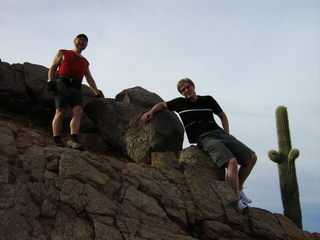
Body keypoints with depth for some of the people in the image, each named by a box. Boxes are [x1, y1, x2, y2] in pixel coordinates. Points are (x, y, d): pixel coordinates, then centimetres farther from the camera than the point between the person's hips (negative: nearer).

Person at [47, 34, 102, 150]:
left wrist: (97, 93, 18)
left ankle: (73, 139, -30)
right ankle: (57, 140, -18)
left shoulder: (85, 62, 31)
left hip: (76, 88, 4)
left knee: (79, 110, -19)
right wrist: (50, 81, -4)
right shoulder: (63, 53, 20)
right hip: (62, 84, -3)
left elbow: (89, 79, 28)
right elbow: (53, 68, 12)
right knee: (60, 111, -14)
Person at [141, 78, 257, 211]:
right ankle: (237, 201, -26)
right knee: (232, 162, -30)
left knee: (251, 158, -5)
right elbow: (162, 105, 26)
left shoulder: (208, 100, 17)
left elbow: (222, 116, 28)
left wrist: (227, 134, 15)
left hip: (220, 133, 5)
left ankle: (238, 189, 12)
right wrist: (150, 112, 7)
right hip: (205, 138, -5)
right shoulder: (180, 103, 12)